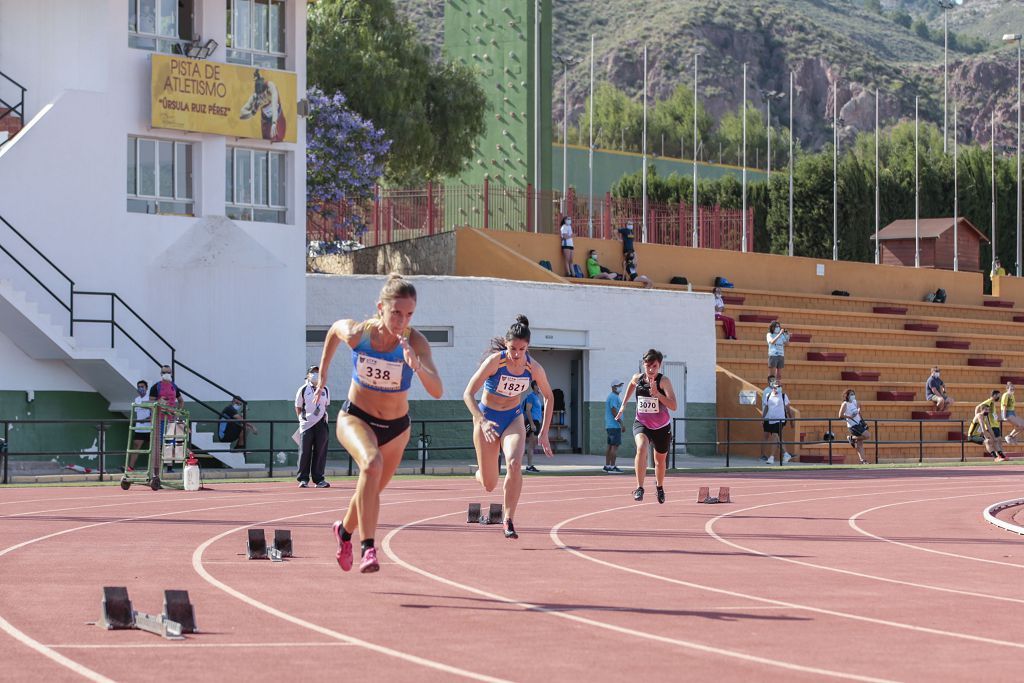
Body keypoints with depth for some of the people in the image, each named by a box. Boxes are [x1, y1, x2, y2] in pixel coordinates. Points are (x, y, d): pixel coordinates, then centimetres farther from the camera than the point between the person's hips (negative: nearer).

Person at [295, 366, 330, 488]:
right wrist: (302, 419, 1)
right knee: (305, 452, -2)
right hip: (306, 425, -2)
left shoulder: (326, 390, 11)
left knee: (320, 452, 1)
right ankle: (303, 479, 4)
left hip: (321, 424, 2)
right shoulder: (303, 390, 3)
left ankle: (318, 479, 7)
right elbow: (298, 407, 8)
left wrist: (323, 416, 10)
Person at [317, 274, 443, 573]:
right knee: (372, 462, -34)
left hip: (397, 427, 2)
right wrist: (322, 374, 10)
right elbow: (334, 328, 4)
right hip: (355, 417, -2)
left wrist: (417, 366, -51)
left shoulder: (415, 342, -24)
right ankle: (367, 548, -33)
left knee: (372, 491, 20)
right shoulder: (356, 333, -22)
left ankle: (344, 531, 53)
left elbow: (437, 392, -34)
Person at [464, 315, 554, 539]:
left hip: (513, 418, 2)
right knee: (489, 485, 2)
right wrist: (482, 421, -41)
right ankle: (480, 472, 41)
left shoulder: (533, 368, -15)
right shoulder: (494, 361, -24)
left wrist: (543, 433, -2)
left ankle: (508, 520, -17)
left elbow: (548, 397, 2)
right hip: (487, 416, -2)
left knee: (514, 464, -27)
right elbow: (468, 394, -26)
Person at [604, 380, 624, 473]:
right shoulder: (614, 397, -12)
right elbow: (614, 412, -20)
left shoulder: (610, 397, 20)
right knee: (615, 446, -11)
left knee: (610, 446, 11)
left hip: (609, 426, 10)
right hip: (615, 426, -10)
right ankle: (612, 467, -14)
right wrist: (621, 423, -19)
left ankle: (607, 466, 12)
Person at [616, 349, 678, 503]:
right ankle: (639, 488, -30)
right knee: (641, 447, -32)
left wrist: (656, 393, -41)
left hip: (662, 427, -1)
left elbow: (673, 406, -30)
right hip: (642, 424, 1)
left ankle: (659, 486, 50)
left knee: (660, 460, 18)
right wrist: (623, 404, 18)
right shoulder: (637, 378, -8)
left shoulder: (663, 381, -20)